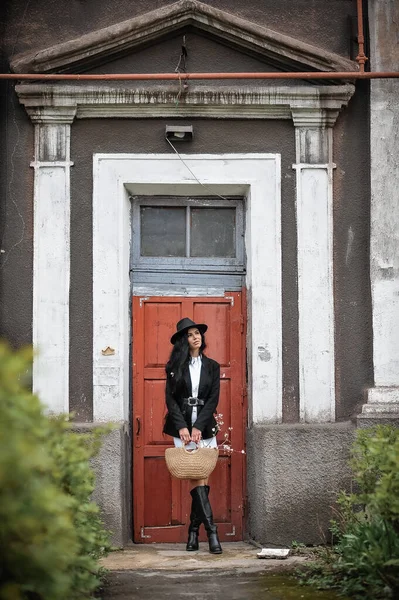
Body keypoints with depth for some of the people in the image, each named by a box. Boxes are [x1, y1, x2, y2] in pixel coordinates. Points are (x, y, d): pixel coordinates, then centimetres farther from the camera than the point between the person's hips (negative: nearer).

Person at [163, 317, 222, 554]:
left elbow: (213, 399, 1)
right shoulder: (175, 366, 6)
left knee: (201, 479, -1)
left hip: (205, 427, 2)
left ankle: (194, 531, 7)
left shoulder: (212, 366, 9)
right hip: (182, 427, -2)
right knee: (197, 479, -10)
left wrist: (198, 426, -11)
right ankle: (211, 531, -16)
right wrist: (182, 426, -13)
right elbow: (170, 399, 0)